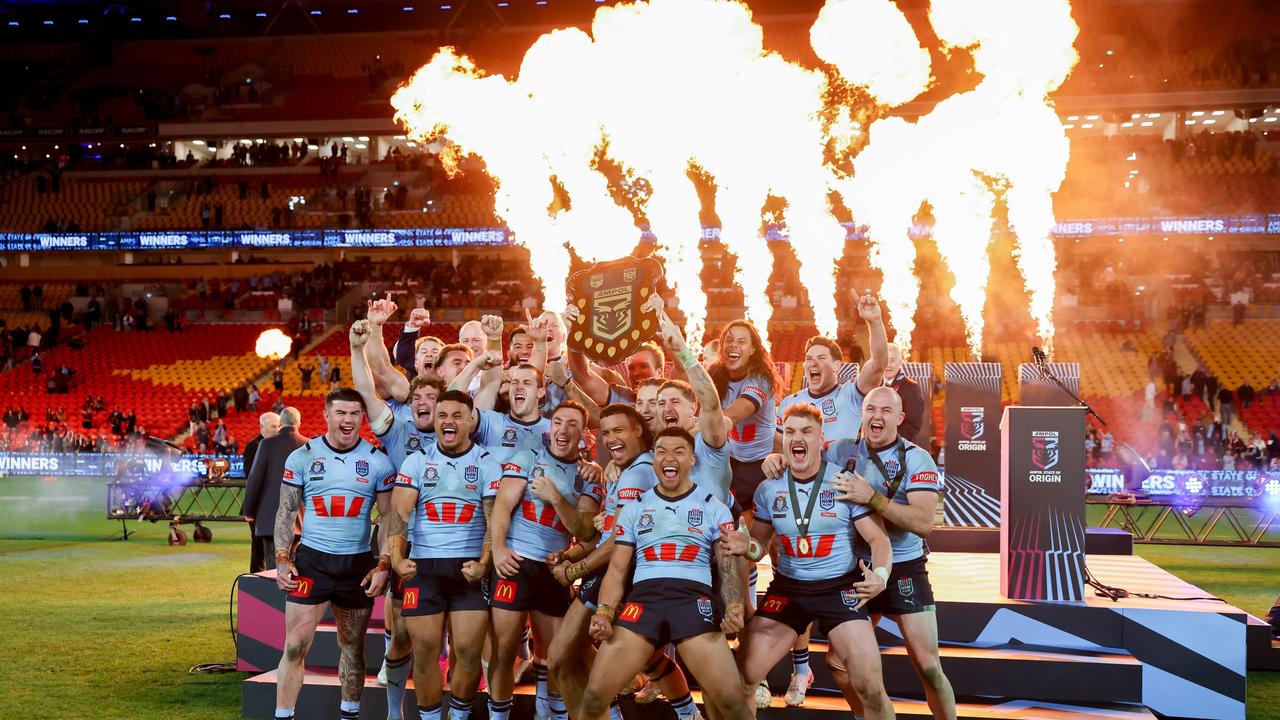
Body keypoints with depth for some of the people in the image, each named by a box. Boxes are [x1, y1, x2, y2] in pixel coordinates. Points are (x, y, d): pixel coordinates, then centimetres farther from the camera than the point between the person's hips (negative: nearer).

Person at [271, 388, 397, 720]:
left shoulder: (377, 461, 1)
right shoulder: (302, 457, 0)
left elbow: (388, 517, 3)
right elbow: (286, 512, 5)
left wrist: (383, 565, -5)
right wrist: (282, 559, -5)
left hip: (358, 564, 1)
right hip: (311, 559, -1)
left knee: (353, 647, 11)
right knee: (295, 646, -6)